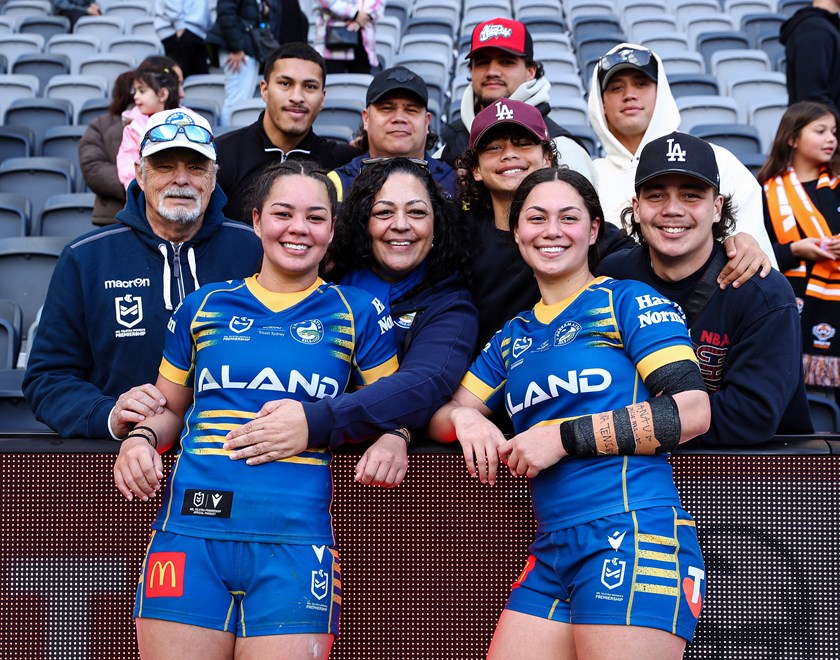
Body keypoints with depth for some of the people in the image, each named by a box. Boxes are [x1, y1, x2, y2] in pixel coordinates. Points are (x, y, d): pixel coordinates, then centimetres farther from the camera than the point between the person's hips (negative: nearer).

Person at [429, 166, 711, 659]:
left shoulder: (629, 302, 2)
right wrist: (465, 418, -3)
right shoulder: (514, 338, 21)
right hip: (553, 549, 6)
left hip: (636, 533, -6)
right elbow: (443, 414, 23)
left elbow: (691, 411, -8)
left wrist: (562, 436, -9)